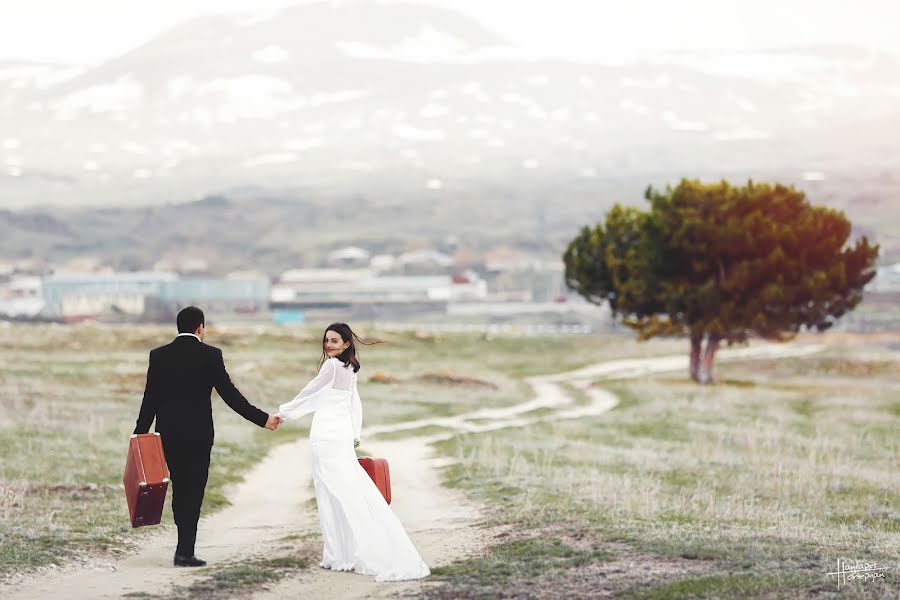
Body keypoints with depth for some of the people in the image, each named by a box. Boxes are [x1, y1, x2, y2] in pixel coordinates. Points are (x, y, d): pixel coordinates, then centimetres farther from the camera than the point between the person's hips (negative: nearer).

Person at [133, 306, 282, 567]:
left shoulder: (159, 355, 2)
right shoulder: (210, 355, -7)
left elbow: (150, 398, 1)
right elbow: (229, 394, -9)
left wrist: (140, 433, 7)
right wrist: (262, 419, -2)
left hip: (168, 434, 3)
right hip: (198, 434, -3)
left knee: (179, 488, 15)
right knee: (193, 491, 1)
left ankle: (186, 544, 22)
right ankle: (185, 552, -3)